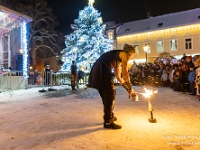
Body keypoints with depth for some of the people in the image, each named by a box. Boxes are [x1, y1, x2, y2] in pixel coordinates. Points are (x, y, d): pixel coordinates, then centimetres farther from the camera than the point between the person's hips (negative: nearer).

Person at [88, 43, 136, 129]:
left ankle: (109, 117, 35)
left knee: (106, 95, 19)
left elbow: (118, 76, 29)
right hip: (102, 71, -9)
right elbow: (125, 74, -5)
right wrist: (130, 88, 6)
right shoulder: (124, 54, 4)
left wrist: (127, 89, 28)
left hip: (97, 71, 9)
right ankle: (108, 122, 8)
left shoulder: (118, 57, 29)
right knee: (110, 95, 0)